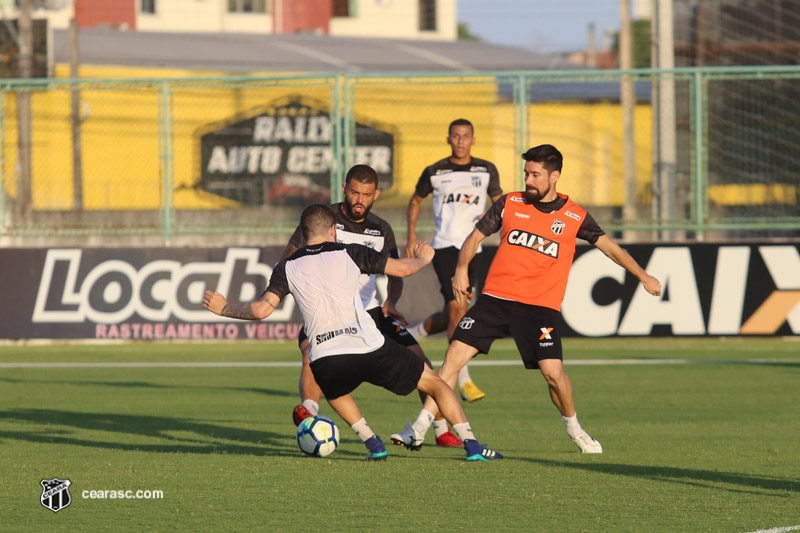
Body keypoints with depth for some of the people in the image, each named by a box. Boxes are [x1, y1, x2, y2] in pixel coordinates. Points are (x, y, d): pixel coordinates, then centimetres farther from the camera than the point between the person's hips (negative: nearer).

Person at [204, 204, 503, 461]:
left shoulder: (287, 267, 13)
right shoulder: (349, 253, 11)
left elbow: (262, 309, 3)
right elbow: (403, 269, 13)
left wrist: (224, 309, 21)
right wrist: (423, 258, 36)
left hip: (325, 360, 1)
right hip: (371, 347, -1)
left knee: (334, 391, 39)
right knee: (435, 384, 15)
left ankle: (373, 445, 21)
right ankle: (471, 446, 2)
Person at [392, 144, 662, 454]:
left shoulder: (574, 217, 3)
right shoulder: (510, 204, 7)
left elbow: (608, 245, 9)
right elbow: (476, 236, 12)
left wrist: (642, 275, 6)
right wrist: (462, 268, -5)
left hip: (541, 306, -2)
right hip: (495, 298, 2)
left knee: (553, 371, -16)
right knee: (455, 355, -9)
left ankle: (573, 428, 12)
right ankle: (420, 428, -3)